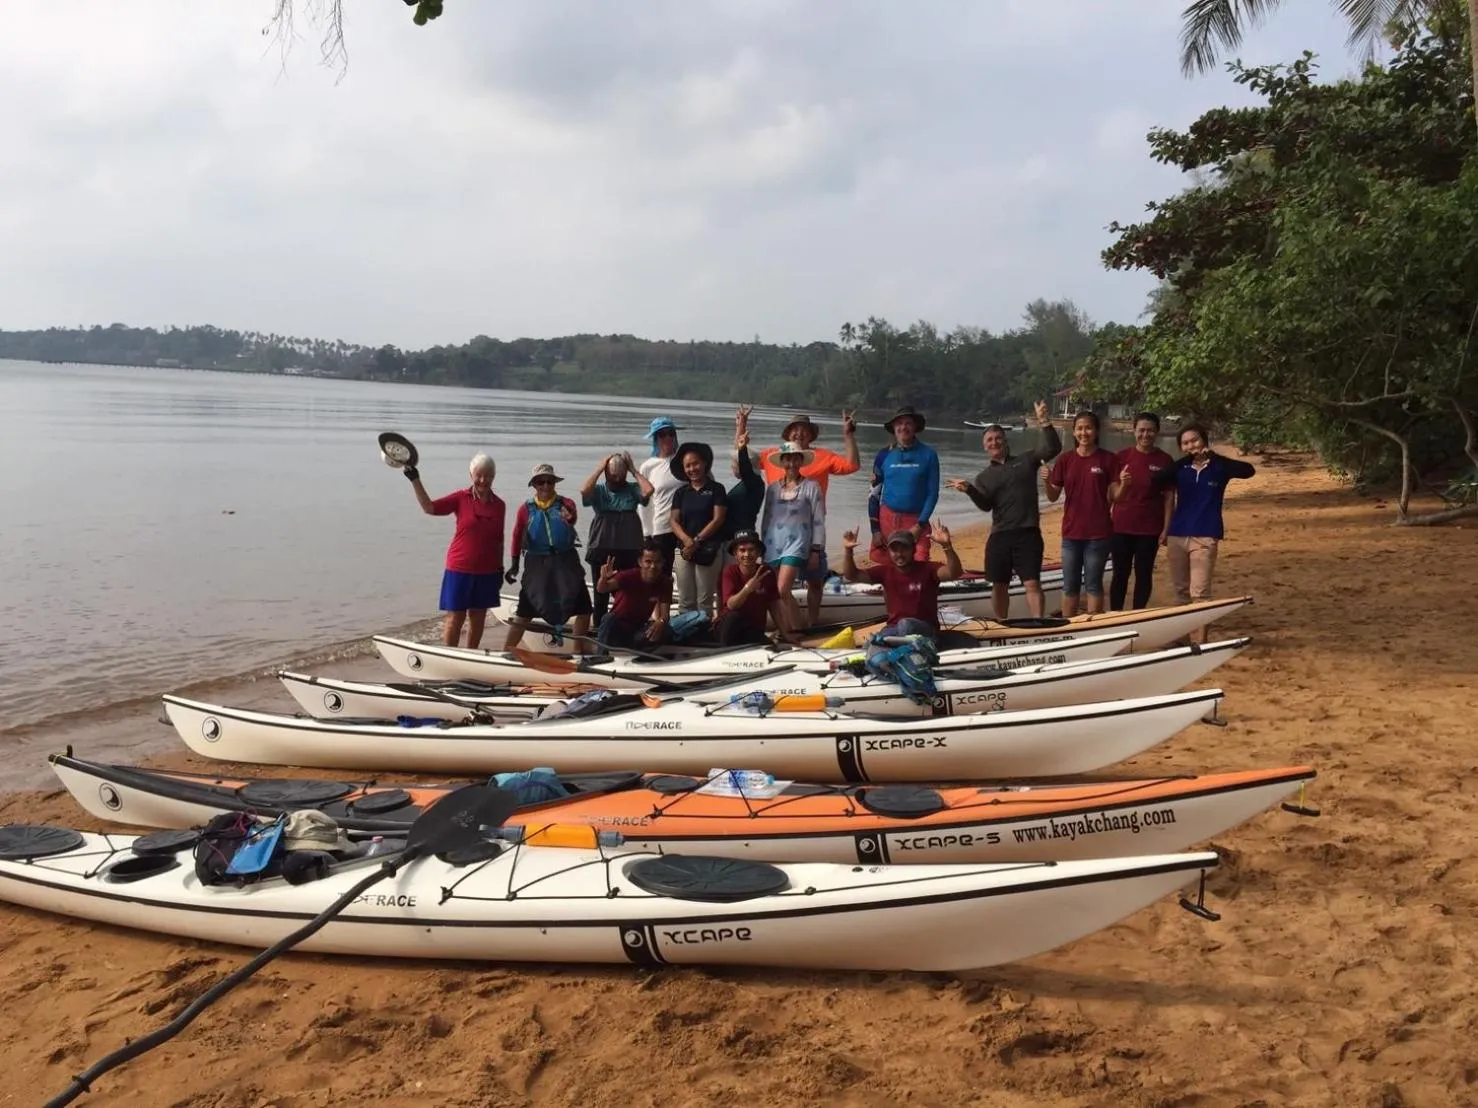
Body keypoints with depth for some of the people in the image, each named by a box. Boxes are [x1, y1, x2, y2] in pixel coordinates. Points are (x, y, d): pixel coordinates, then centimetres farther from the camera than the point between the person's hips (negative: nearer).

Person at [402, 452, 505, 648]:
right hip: (460, 568, -3)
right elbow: (429, 507, -12)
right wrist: (415, 481, -20)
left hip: (487, 571, 3)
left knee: (478, 616, 12)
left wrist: (500, 567, 12)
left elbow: (499, 539, 11)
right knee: (455, 616, 0)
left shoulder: (499, 505, 4)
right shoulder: (461, 498, -4)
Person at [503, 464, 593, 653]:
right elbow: (517, 536, 4)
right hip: (538, 561, -1)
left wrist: (569, 516, -50)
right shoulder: (526, 508, 0)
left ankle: (581, 649, 23)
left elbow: (572, 515, -25)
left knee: (583, 607, 5)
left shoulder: (565, 503, -1)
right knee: (525, 609, -1)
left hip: (566, 561, 1)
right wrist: (514, 564, 1)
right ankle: (507, 650, 9)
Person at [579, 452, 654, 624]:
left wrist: (634, 470, -6)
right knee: (601, 593, 8)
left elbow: (649, 490, -15)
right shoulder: (598, 490, 2)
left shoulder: (633, 489, 4)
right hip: (601, 550, 0)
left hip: (629, 552, 0)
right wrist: (599, 468, -10)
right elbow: (584, 490, -19)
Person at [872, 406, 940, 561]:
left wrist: (920, 524, -9)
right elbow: (875, 493, 7)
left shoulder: (928, 454, 0)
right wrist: (875, 529, 0)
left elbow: (933, 493, 0)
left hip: (916, 521, -2)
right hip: (887, 519, 2)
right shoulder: (885, 455, 5)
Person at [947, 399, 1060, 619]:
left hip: (1028, 533, -2)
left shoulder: (1026, 461, 11)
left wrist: (1045, 423, -12)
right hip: (999, 535, 2)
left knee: (1032, 583, -10)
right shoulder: (984, 476, 13)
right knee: (999, 585, 10)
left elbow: (1053, 448, -1)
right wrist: (969, 490, -20)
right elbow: (985, 505, -2)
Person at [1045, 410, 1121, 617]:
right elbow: (1053, 497, 4)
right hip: (1071, 532, 2)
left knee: (1093, 585, 6)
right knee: (1070, 585, 10)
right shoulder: (1065, 459, 2)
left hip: (1098, 533, -2)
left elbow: (1114, 495, -4)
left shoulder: (1107, 459, -4)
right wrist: (1047, 482, -15)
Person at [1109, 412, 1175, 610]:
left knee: (1143, 573, 8)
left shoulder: (1165, 461, -1)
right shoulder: (1121, 457, 0)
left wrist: (1166, 528, -3)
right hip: (1121, 526, 0)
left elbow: (1168, 497, 0)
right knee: (1120, 573, 7)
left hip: (1150, 529, 0)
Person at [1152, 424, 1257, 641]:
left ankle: (1199, 641, -5)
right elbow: (1156, 480, -13)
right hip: (1177, 535, 4)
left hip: (1205, 537, -3)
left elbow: (1248, 470, -17)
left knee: (1199, 592, -7)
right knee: (1180, 590, 12)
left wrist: (1213, 456, -25)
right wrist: (1184, 460, -19)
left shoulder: (1218, 467, -1)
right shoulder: (1180, 468, 5)